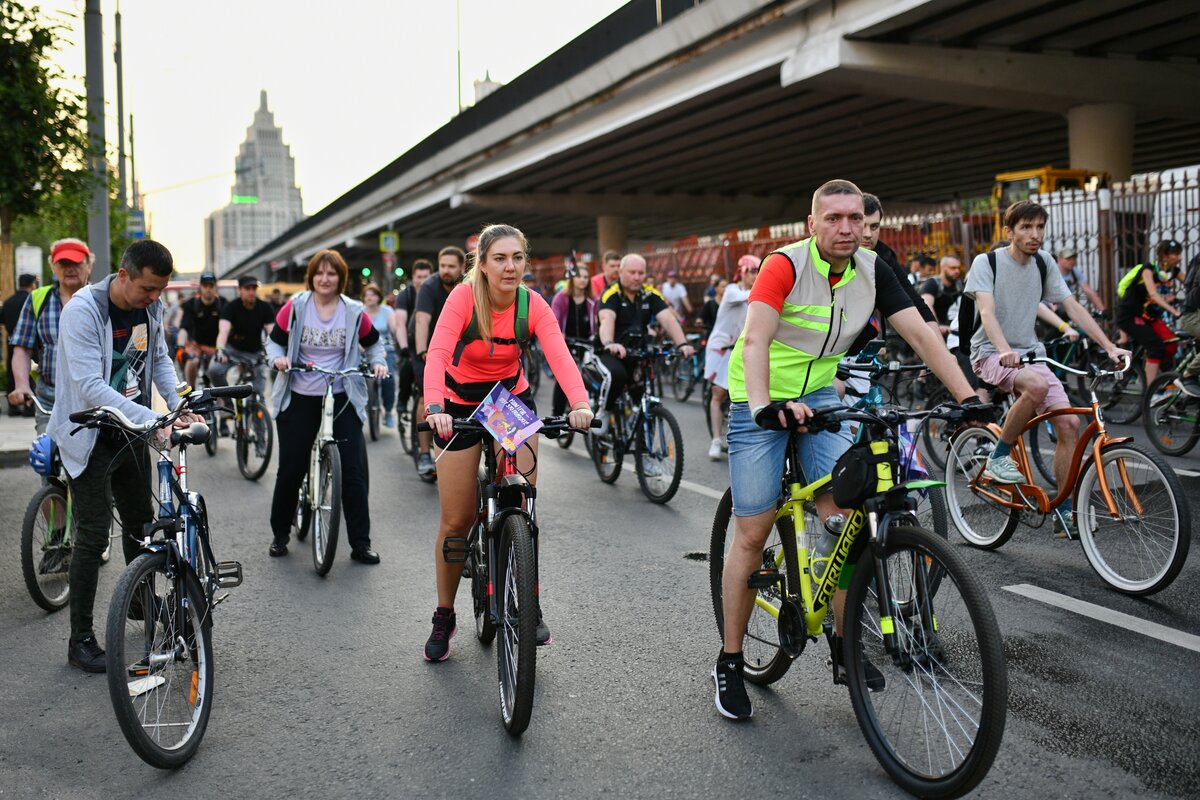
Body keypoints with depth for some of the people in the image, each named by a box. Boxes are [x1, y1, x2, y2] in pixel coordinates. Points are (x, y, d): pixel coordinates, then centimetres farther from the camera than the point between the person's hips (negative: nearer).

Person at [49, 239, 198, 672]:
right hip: (90, 437, -6)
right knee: (93, 536, -4)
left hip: (132, 433, 7)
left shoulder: (151, 306, -3)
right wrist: (151, 419, -37)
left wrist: (177, 405, -5)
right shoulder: (82, 310, -24)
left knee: (141, 523, 18)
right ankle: (81, 639, 9)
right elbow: (90, 386, -30)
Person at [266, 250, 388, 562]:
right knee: (290, 469, 4)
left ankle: (360, 543, 5)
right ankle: (279, 534, 26)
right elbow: (275, 339, 8)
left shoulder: (354, 312, 0)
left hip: (343, 399, 0)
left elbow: (373, 342, 14)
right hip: (299, 399, 0)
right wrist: (278, 358, -13)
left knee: (354, 470, -4)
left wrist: (378, 362, -5)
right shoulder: (295, 307, -1)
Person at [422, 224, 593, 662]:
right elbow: (437, 354, -34)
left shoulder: (533, 305, -17)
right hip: (462, 405, -1)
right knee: (456, 521, 1)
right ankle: (444, 616, 21)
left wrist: (580, 403, -50)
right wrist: (435, 408, -52)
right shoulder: (463, 297, -22)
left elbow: (559, 355, -31)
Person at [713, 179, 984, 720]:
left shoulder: (872, 271, -5)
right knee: (752, 535, -3)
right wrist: (763, 405, -50)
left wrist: (967, 395, -18)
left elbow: (921, 335, -8)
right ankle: (730, 662, 10)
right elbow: (755, 338, -34)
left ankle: (845, 645, 6)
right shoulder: (786, 265, -20)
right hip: (762, 402, -4)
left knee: (844, 515, -11)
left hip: (819, 395, 4)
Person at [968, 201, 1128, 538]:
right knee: (1037, 385, -37)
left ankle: (1065, 513, 1)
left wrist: (1109, 346, -8)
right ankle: (998, 458, -15)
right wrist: (1005, 351, -41)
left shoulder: (1043, 263, 7)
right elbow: (987, 311, -23)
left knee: (1069, 423, -11)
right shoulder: (986, 262, -9)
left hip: (1030, 353, 6)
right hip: (991, 354, -5)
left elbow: (1073, 307, 3)